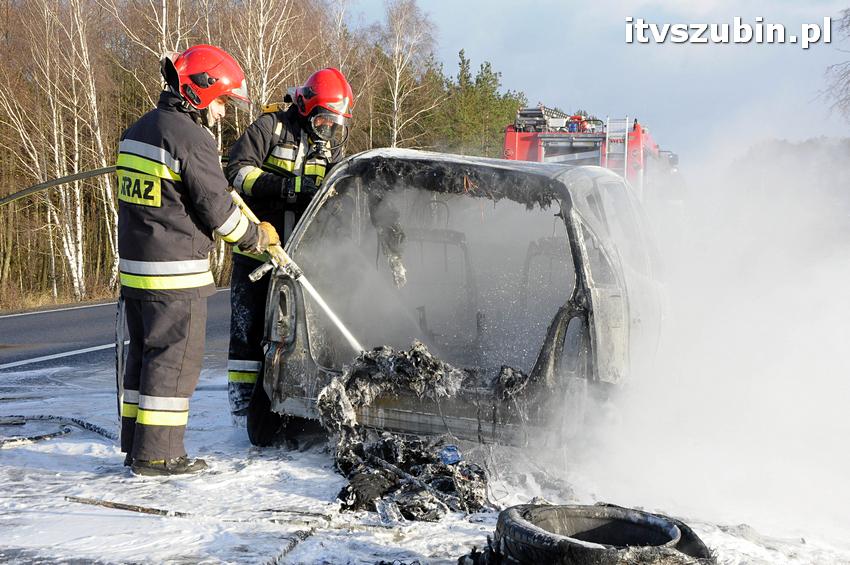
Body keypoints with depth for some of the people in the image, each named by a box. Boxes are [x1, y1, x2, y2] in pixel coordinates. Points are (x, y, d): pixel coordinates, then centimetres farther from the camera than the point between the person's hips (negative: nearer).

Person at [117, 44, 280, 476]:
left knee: (144, 351, 16)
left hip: (134, 263, 9)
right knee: (175, 358, -2)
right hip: (176, 271, -9)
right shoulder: (191, 138, -16)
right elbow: (217, 210, -13)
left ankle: (135, 446, 22)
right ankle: (157, 454, 1)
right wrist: (257, 237, 3)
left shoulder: (137, 130, 13)